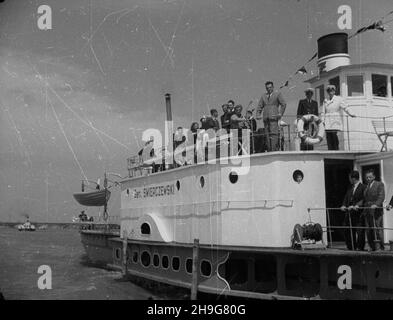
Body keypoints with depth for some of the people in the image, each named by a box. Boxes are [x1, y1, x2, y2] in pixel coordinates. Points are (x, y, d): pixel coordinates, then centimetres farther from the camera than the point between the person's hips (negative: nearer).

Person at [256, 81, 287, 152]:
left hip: (273, 117, -5)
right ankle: (269, 150, 4)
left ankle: (274, 149, -20)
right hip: (266, 118, 5)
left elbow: (284, 104, 2)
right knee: (268, 134, 3)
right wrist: (258, 115, 3)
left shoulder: (277, 94, 8)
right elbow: (260, 107, 18)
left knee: (274, 133, -15)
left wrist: (281, 114, -7)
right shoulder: (263, 96, 21)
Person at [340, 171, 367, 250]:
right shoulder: (350, 188, 17)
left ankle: (360, 248, 5)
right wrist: (344, 206, -4)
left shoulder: (363, 187, -4)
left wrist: (357, 205, -25)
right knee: (348, 231, 6)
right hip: (349, 213, 7)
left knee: (360, 231, -4)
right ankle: (351, 247, 15)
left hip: (359, 213, -7)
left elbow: (363, 199, -13)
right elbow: (346, 198, 13)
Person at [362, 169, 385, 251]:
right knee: (368, 231, 3)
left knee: (378, 230, -7)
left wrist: (376, 204, -24)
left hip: (376, 211, -5)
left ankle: (381, 247, 1)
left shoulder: (379, 185, 3)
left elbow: (381, 197, -9)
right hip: (367, 212, 5)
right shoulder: (365, 187, 19)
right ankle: (372, 248, 10)